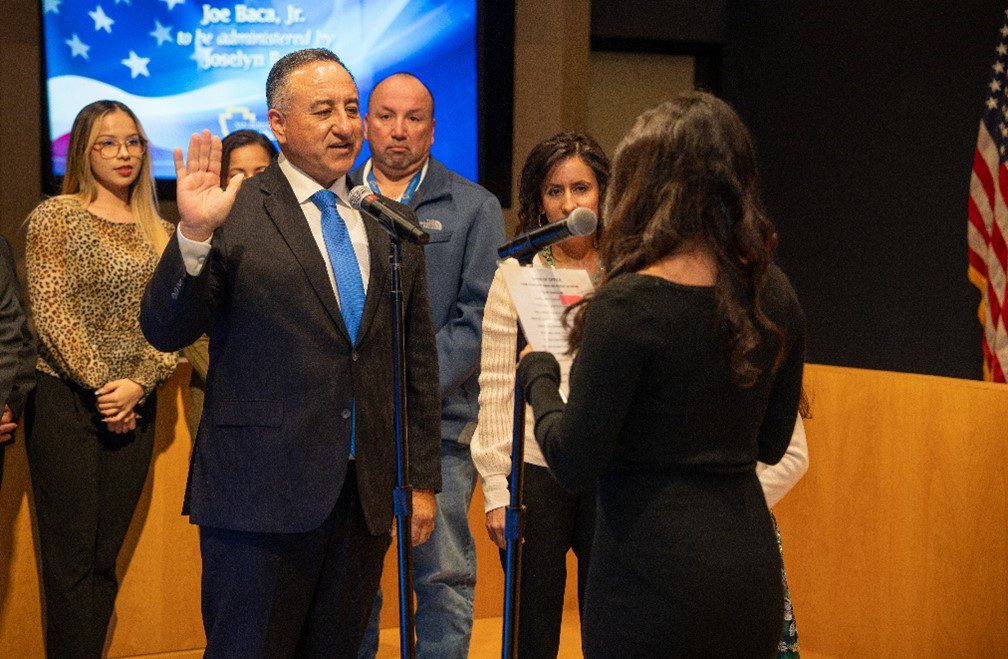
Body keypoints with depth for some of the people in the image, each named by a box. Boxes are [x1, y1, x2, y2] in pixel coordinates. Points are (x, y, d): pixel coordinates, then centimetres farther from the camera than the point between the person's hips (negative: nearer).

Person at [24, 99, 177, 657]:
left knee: (106, 559, 7)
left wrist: (139, 384, -8)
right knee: (71, 558, -4)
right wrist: (101, 386, -12)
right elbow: (51, 314, -9)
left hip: (134, 406, 4)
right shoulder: (55, 216, -1)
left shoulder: (160, 233, 13)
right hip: (66, 402, -4)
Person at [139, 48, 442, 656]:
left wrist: (423, 480, 13)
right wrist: (195, 235, -25)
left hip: (366, 495, 5)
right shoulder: (236, 215, -4)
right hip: (262, 493, -4)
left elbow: (418, 361, 15)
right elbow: (165, 331, -9)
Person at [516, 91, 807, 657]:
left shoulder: (628, 303, -17)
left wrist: (538, 376, 3)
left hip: (657, 577, -6)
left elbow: (575, 465, -14)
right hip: (752, 570, 6)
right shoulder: (774, 295, 2)